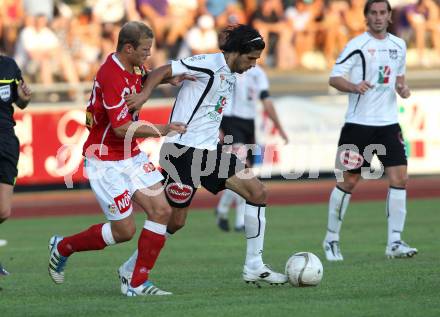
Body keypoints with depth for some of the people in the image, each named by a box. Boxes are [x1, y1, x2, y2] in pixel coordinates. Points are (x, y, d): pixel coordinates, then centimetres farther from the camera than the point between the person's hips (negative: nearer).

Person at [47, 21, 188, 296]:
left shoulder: (132, 68, 3)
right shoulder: (112, 78, -25)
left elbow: (148, 77, 30)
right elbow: (122, 129, -27)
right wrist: (163, 130, -18)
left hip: (131, 155, 9)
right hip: (106, 162, -9)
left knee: (161, 210, -5)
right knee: (124, 230, -3)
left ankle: (139, 283, 0)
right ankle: (62, 248, 19)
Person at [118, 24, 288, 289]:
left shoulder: (231, 77, 14)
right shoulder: (209, 64, -12)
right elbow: (164, 71, -17)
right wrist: (144, 95, -34)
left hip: (209, 150, 9)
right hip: (183, 150, -9)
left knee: (258, 192, -2)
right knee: (175, 221, -3)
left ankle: (254, 267, 3)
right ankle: (129, 270, 15)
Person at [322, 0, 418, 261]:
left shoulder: (399, 45, 10)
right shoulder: (357, 45, -8)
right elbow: (334, 78, -11)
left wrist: (402, 87, 3)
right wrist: (354, 87, -30)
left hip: (389, 122, 5)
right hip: (359, 123, -5)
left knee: (400, 178, -7)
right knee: (349, 181, 2)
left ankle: (395, 243, -3)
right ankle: (331, 239, 17)